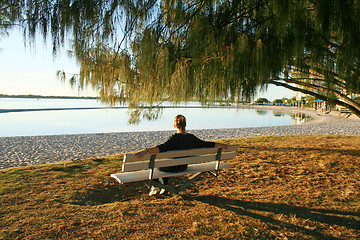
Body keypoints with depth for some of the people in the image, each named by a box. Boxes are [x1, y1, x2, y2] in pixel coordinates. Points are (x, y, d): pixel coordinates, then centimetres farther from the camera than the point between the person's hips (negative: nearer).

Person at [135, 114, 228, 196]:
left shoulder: (174, 138, -25)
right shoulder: (191, 137, -9)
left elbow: (162, 148, -40)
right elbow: (206, 144, -2)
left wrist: (146, 150, -50)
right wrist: (221, 145, 11)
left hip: (172, 168, -6)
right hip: (183, 167, 6)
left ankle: (155, 188, 31)